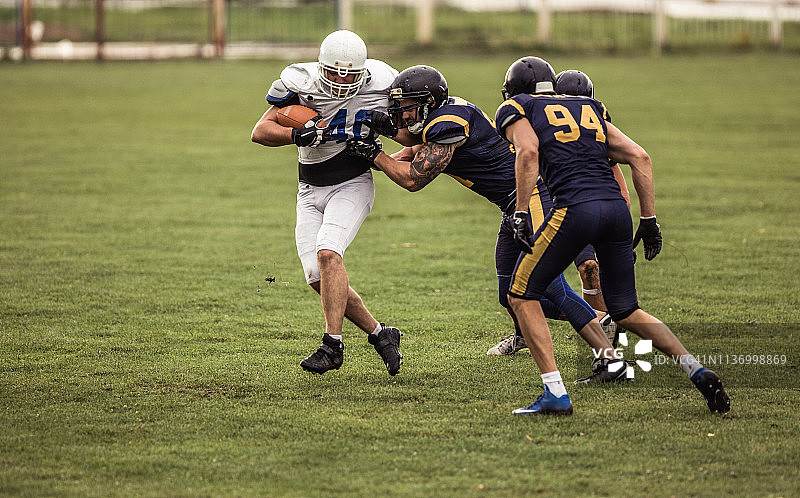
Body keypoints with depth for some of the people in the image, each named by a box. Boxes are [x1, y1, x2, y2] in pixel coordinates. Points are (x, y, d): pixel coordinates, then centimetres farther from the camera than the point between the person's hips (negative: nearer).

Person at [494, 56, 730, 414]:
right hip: (617, 207, 6)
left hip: (575, 209, -6)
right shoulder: (589, 110, 27)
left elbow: (528, 152, -9)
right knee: (625, 310, 19)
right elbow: (639, 157, 19)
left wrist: (520, 213, -10)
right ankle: (698, 373, 5)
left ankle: (555, 394, 1)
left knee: (523, 295, 10)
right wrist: (648, 219, 20)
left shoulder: (516, 110, 13)